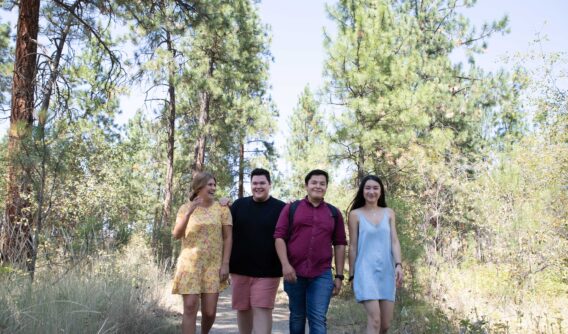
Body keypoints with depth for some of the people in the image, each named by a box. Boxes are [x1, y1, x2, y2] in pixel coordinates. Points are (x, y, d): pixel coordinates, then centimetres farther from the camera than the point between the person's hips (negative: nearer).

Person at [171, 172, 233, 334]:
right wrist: (189, 213, -19)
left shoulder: (222, 208, 3)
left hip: (213, 265, 1)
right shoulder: (185, 208, 3)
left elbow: (228, 238, 2)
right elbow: (176, 235, -6)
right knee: (190, 308, -6)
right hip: (190, 264, 0)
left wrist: (225, 264, -6)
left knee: (210, 311, 0)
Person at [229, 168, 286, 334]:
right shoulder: (239, 204, 6)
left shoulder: (280, 208, -3)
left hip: (267, 270, -3)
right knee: (242, 308, 14)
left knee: (262, 309, -6)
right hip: (240, 268, 4)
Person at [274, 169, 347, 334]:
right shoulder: (291, 208, 4)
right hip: (294, 273, 0)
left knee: (318, 319, -6)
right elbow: (279, 237, -1)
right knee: (297, 317, 12)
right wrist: (285, 265, -12)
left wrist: (339, 275, 4)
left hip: (322, 275, 0)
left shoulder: (334, 213, 9)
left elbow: (339, 244, 9)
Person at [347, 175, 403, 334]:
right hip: (366, 270, -4)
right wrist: (351, 275, 3)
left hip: (387, 271, 4)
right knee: (374, 320, -16)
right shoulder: (355, 214, 0)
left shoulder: (389, 213, 11)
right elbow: (353, 246, 2)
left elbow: (394, 241, 6)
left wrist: (398, 264, -8)